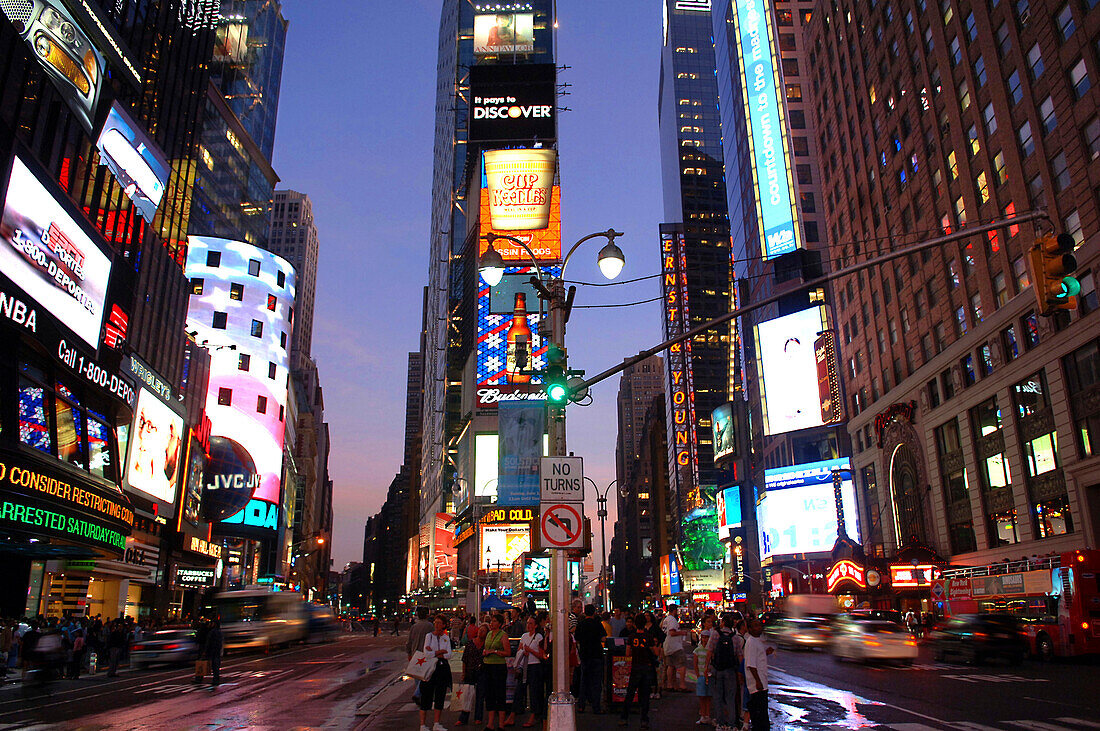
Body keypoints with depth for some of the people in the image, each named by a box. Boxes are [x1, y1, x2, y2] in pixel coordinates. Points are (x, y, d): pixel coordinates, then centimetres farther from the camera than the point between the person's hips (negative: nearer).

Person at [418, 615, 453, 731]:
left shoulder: (446, 638, 7)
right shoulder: (429, 636, -1)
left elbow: (448, 655, -3)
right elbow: (427, 653, -13)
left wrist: (434, 653, -11)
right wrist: (441, 651, -10)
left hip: (443, 667, 3)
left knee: (440, 696, 6)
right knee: (426, 696, -2)